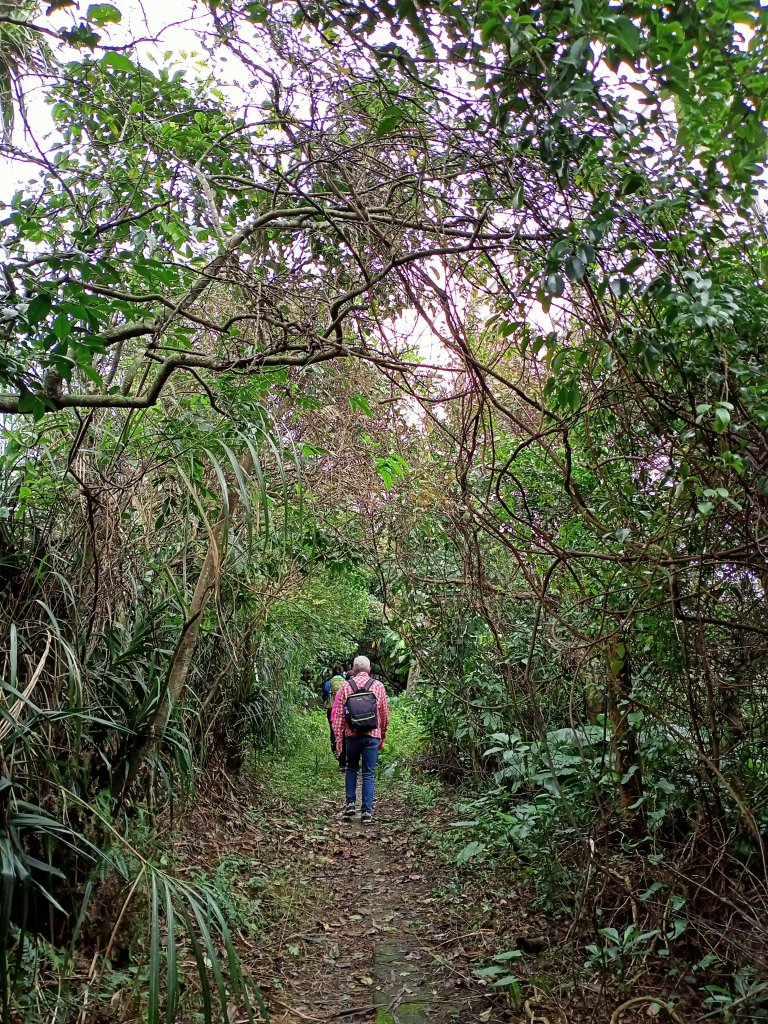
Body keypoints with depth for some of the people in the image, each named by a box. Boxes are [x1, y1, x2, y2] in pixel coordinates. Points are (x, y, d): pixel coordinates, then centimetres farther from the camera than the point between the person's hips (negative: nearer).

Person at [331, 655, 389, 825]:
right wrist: (383, 736, 17)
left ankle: (350, 803, 13)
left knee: (351, 768, 21)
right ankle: (367, 811, 1)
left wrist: (338, 737, 4)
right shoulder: (378, 686, 2)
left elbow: (338, 714, -1)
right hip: (372, 735, 0)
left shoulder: (346, 686, 1)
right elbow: (385, 714, 7)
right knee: (369, 774, 4)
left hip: (352, 735, 1)